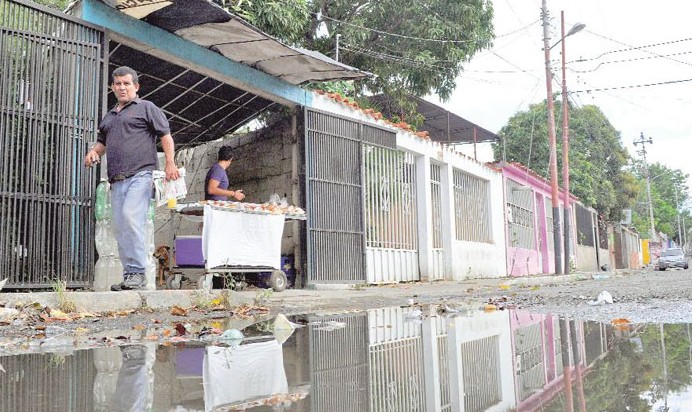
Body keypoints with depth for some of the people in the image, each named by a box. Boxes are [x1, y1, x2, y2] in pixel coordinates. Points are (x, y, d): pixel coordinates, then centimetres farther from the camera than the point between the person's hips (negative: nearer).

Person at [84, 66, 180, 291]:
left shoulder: (146, 107, 9)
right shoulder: (108, 116, 28)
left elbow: (166, 136, 2)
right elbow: (102, 142, 36)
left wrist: (170, 164, -11)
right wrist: (93, 152, 12)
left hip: (140, 174, -7)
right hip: (117, 179, 7)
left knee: (131, 217, -23)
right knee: (119, 227, 2)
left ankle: (137, 272, -20)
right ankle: (129, 276, 6)